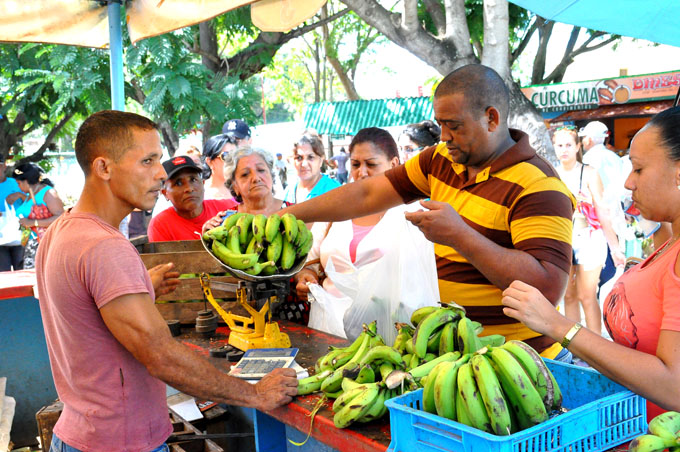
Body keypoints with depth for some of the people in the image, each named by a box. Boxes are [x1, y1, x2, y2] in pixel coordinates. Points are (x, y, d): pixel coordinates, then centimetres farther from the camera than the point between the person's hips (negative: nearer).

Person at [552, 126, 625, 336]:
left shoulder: (589, 173, -7)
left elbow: (602, 212, -8)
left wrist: (616, 248, -9)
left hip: (589, 238, -4)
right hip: (563, 240, 4)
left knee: (587, 297, -4)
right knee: (569, 296, 9)